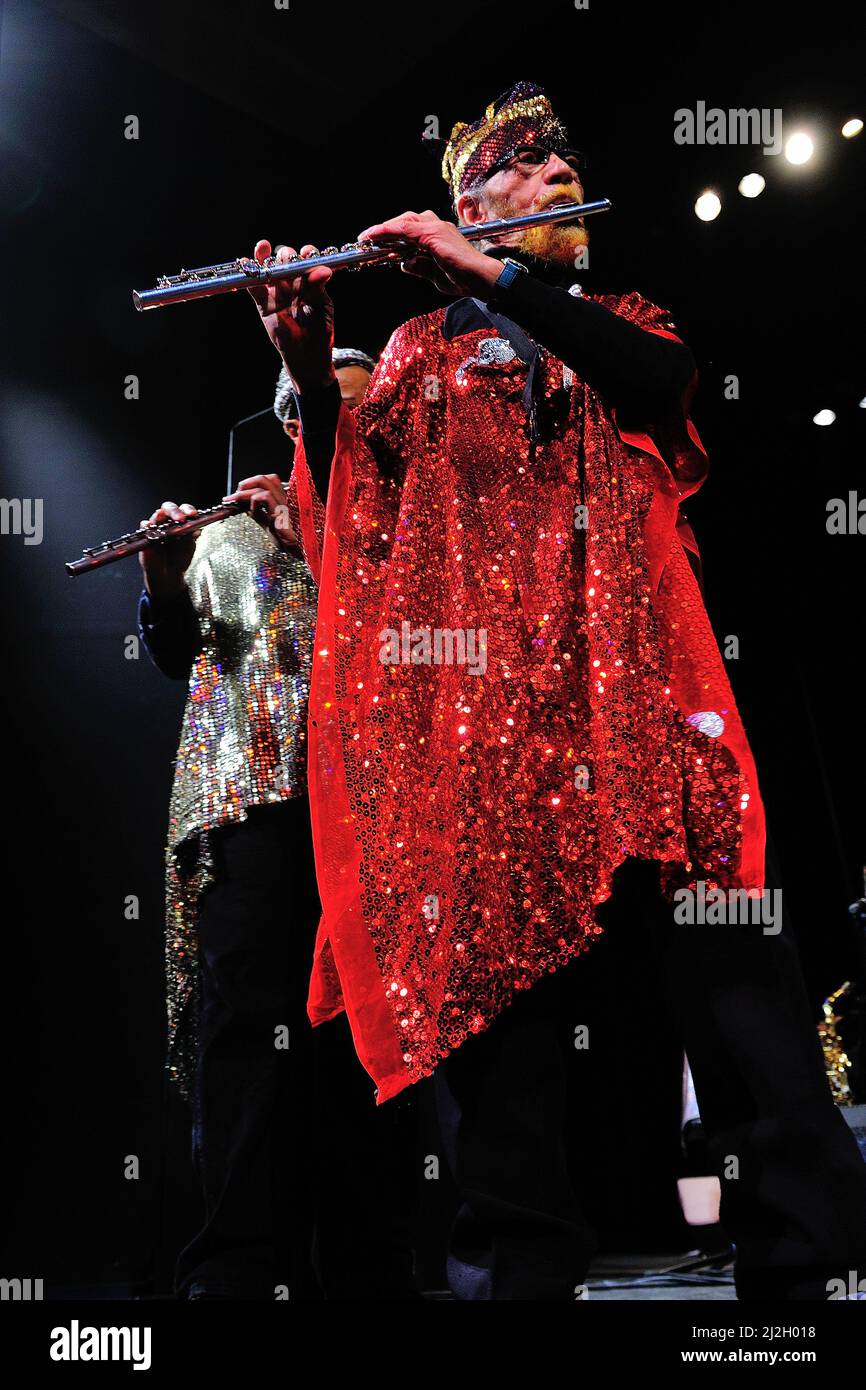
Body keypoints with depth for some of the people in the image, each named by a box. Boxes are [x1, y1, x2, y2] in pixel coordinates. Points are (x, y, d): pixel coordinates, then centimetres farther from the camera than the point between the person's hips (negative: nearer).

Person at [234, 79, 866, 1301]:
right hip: (474, 684, 0)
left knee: (733, 965, -11)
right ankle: (516, 1263, 0)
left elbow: (669, 374, -1)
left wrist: (492, 271, -5)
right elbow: (348, 522, 9)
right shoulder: (419, 352, 23)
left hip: (630, 672, 1)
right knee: (494, 967, -7)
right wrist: (311, 369, -6)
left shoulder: (618, 324, 25)